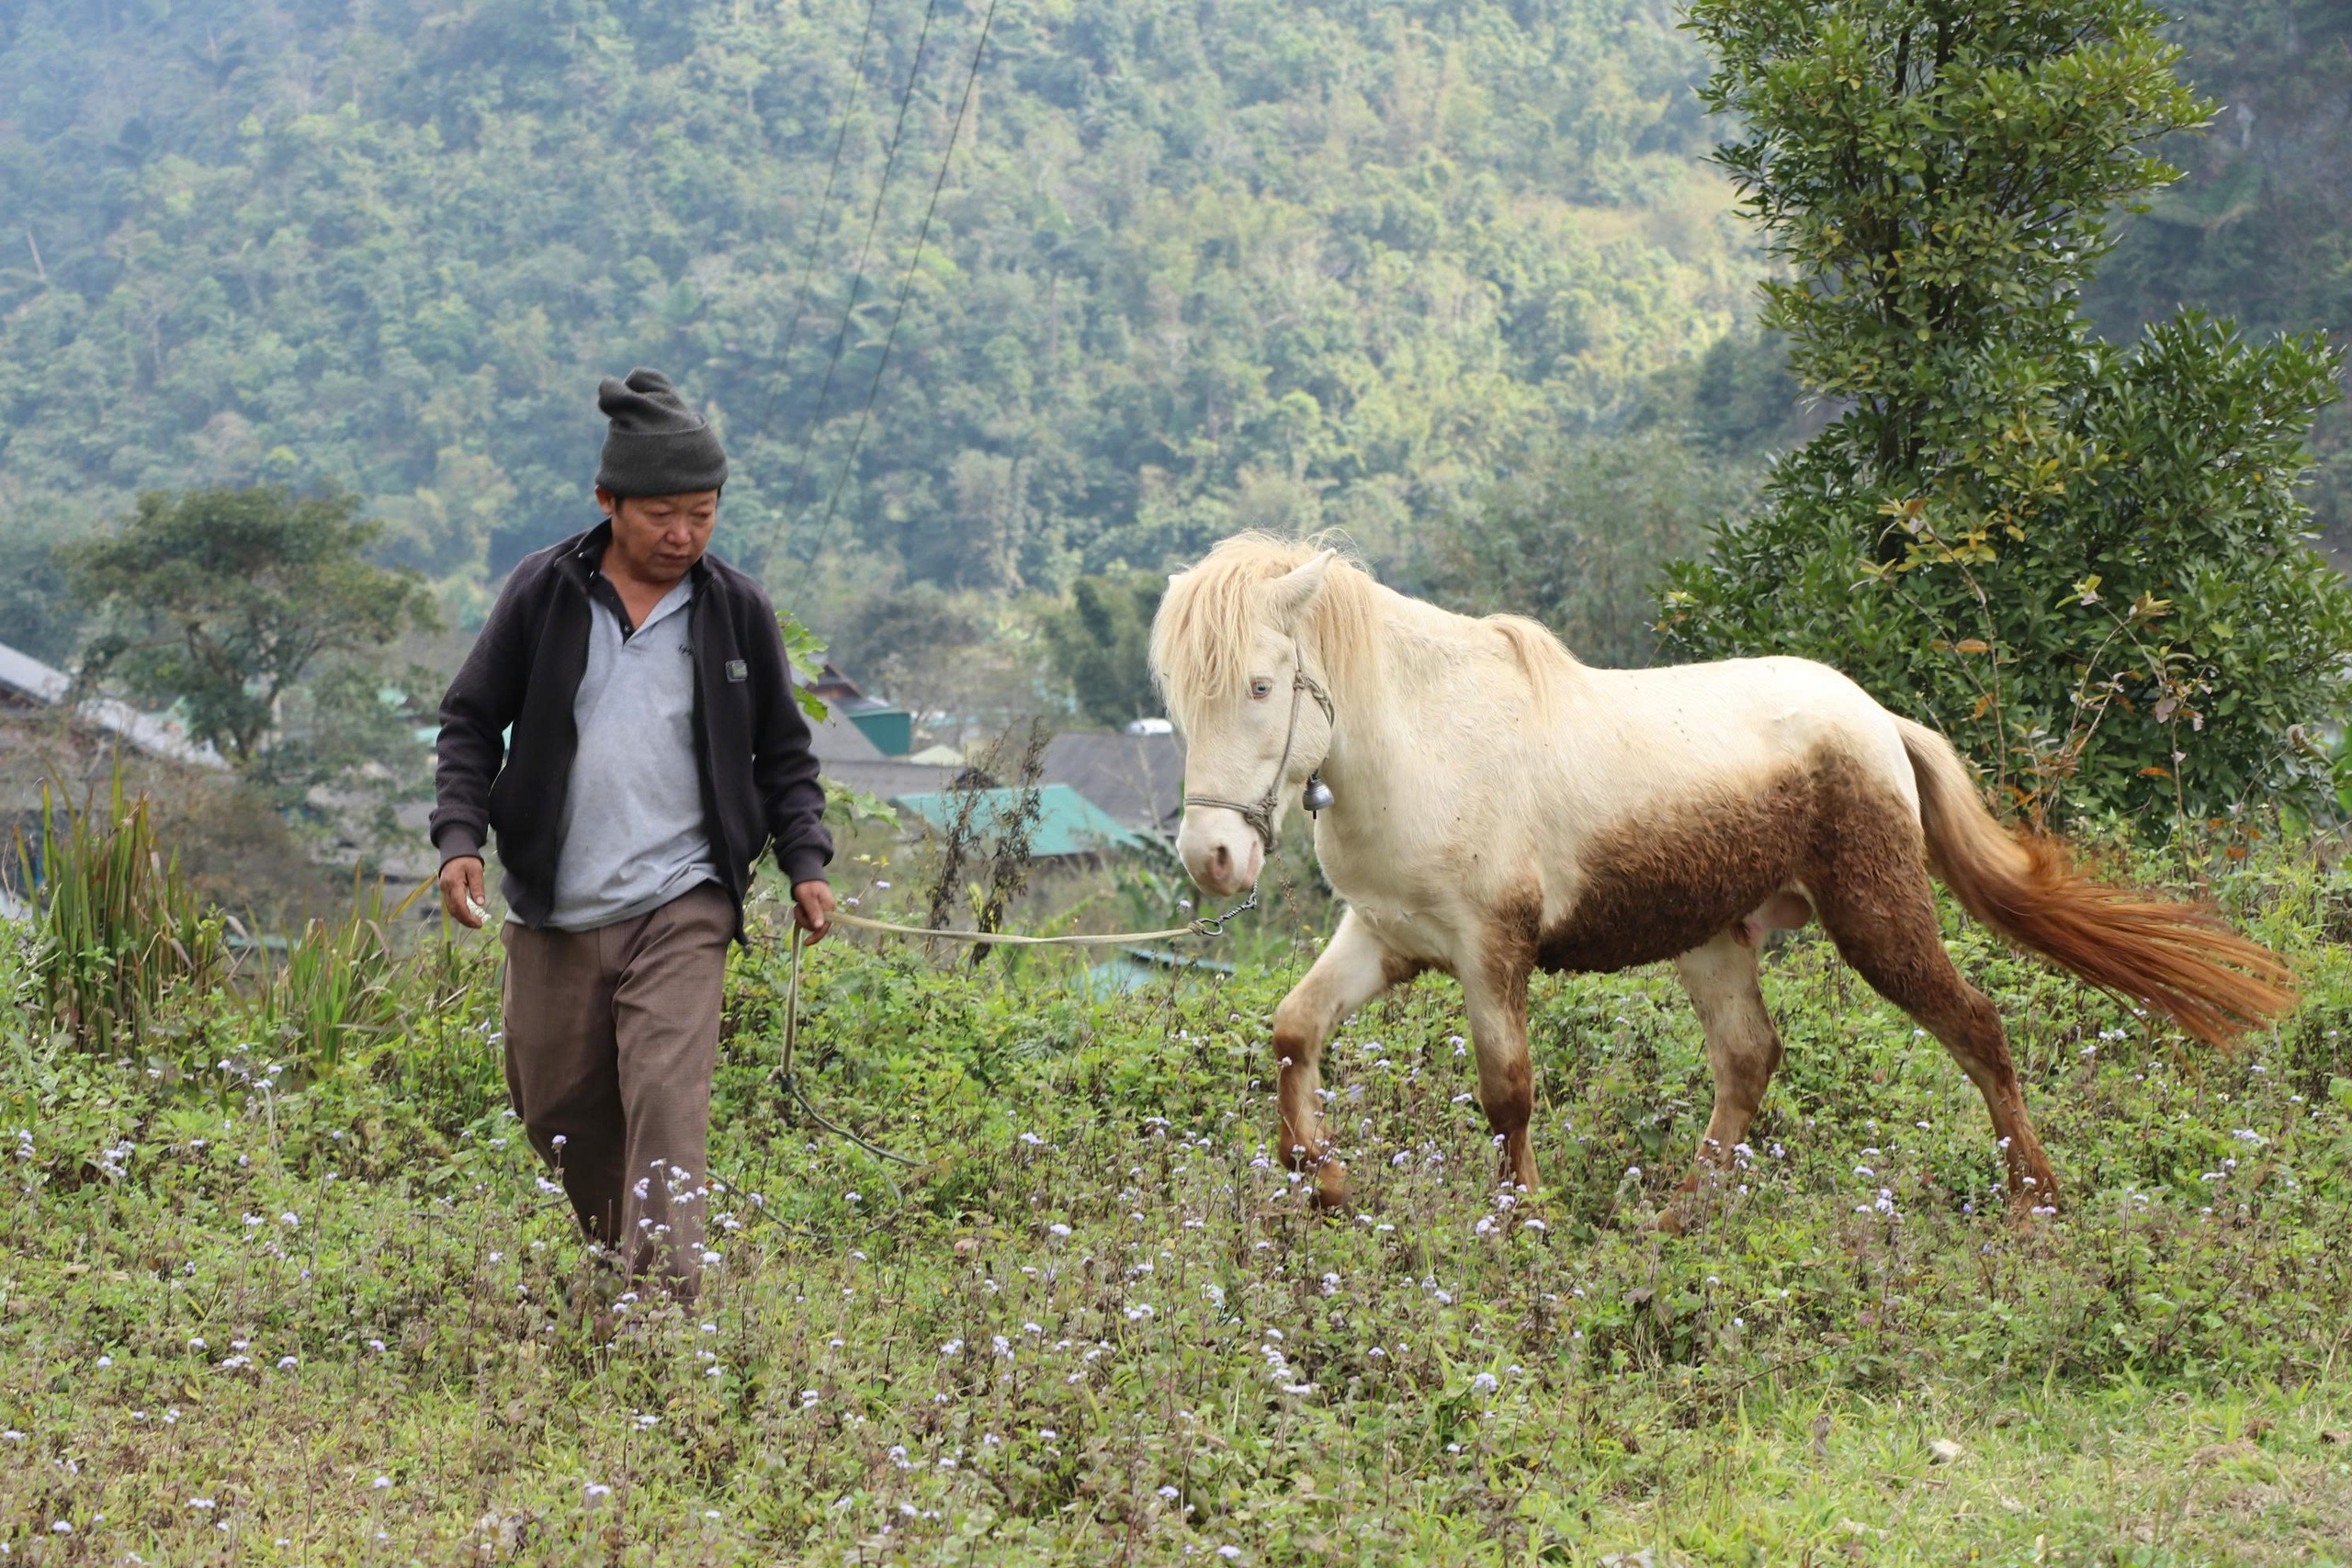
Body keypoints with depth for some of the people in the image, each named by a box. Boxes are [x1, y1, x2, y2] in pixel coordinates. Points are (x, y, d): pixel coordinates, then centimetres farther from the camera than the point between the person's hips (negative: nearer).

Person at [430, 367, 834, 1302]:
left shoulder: (737, 611, 5)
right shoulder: (545, 592, 2)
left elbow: (783, 751, 16)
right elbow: (472, 719, 8)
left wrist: (805, 860, 3)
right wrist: (461, 835, -5)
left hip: (681, 907, -2)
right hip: (554, 911, 2)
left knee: (668, 1103, -16)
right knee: (558, 1111, 9)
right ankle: (611, 1266, 30)